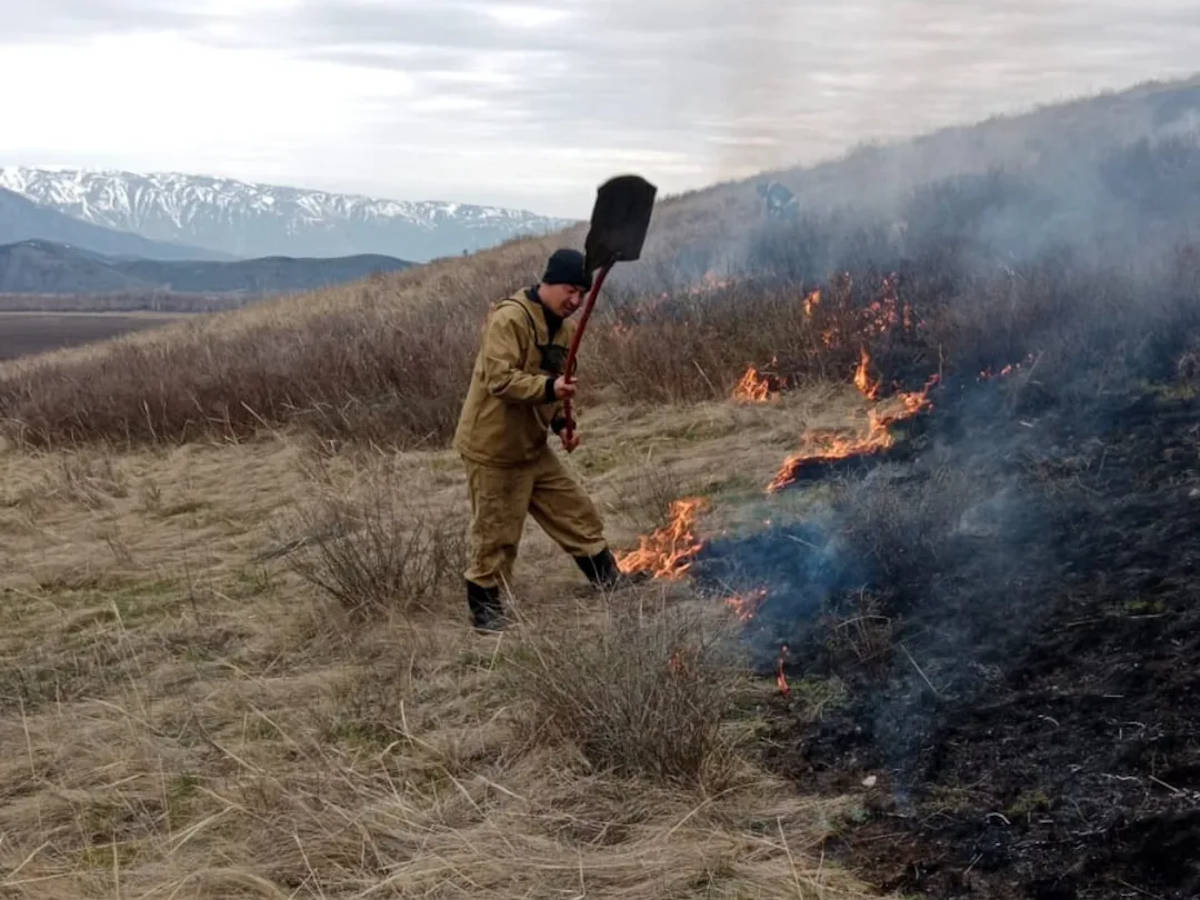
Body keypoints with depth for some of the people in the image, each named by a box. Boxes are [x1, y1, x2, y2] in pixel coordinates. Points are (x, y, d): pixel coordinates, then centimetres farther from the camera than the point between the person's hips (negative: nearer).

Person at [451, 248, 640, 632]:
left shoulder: (564, 329, 8)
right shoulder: (509, 319, -20)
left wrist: (561, 423, 4)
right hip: (494, 447, -8)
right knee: (495, 532, 2)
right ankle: (484, 607, 18)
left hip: (533, 446, 8)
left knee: (577, 513, 12)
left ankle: (610, 582, 26)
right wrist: (548, 387, -40)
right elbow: (500, 380, -29)